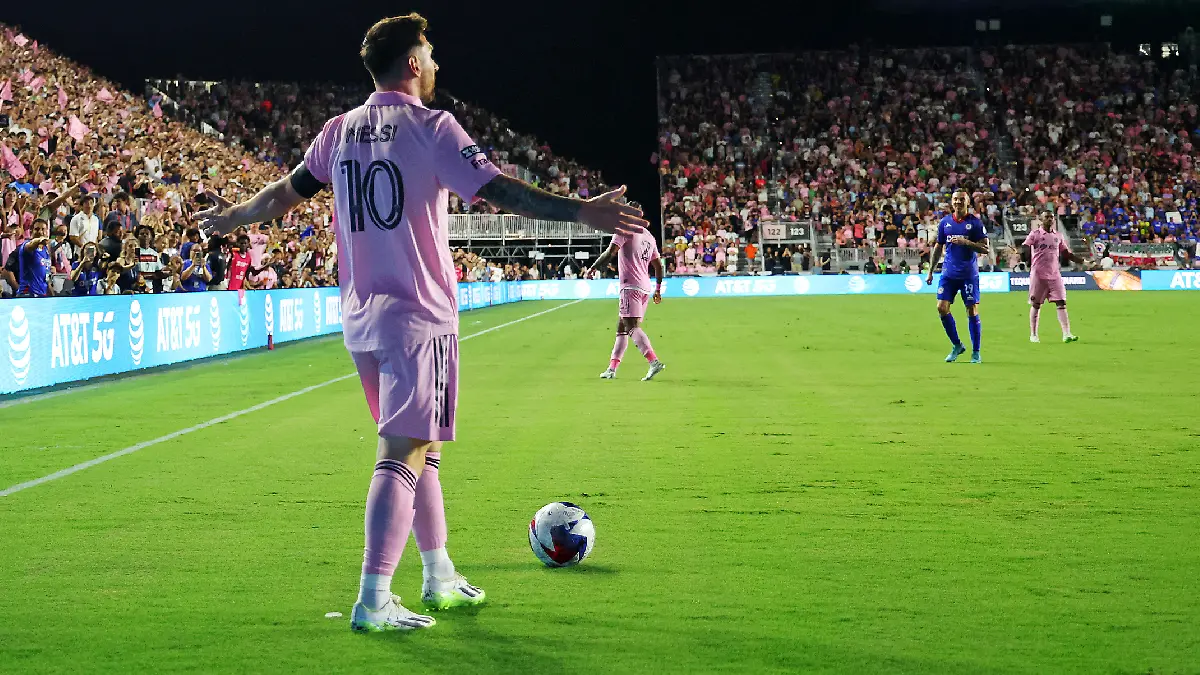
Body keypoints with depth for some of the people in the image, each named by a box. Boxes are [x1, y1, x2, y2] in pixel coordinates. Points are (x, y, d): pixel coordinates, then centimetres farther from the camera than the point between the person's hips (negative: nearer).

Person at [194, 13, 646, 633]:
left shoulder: (340, 132, 9)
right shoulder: (431, 128, -9)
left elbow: (288, 191, 20)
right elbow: (497, 190, -16)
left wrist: (231, 218, 38)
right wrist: (581, 212, -16)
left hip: (360, 319, 7)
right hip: (418, 318, -7)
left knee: (419, 447, 19)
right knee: (403, 455, -8)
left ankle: (439, 577, 28)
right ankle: (373, 601, -14)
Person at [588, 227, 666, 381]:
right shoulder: (649, 237, 19)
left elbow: (610, 253, -13)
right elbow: (658, 265, 23)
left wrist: (593, 268, -3)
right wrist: (658, 289, 29)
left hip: (631, 286, -9)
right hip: (645, 288, 9)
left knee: (632, 327, -14)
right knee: (621, 328, 14)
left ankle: (655, 362, -29)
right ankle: (612, 369, 16)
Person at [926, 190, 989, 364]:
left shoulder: (974, 222, -4)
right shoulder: (944, 222, 8)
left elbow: (985, 249, -6)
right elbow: (938, 247, 16)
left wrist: (966, 242, -20)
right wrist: (930, 271, 14)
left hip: (969, 274, -4)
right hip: (948, 273, 4)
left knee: (972, 312, -2)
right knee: (942, 308, -4)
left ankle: (976, 353, 8)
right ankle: (957, 346, 14)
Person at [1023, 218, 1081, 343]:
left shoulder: (1058, 235, 13)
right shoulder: (1035, 234, -1)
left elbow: (1066, 253, 19)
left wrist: (1083, 261, 12)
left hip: (1055, 274, 4)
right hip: (1039, 275, -4)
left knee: (1061, 303, -6)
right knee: (1035, 305, 3)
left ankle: (1066, 333, -11)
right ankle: (1033, 335, 13)